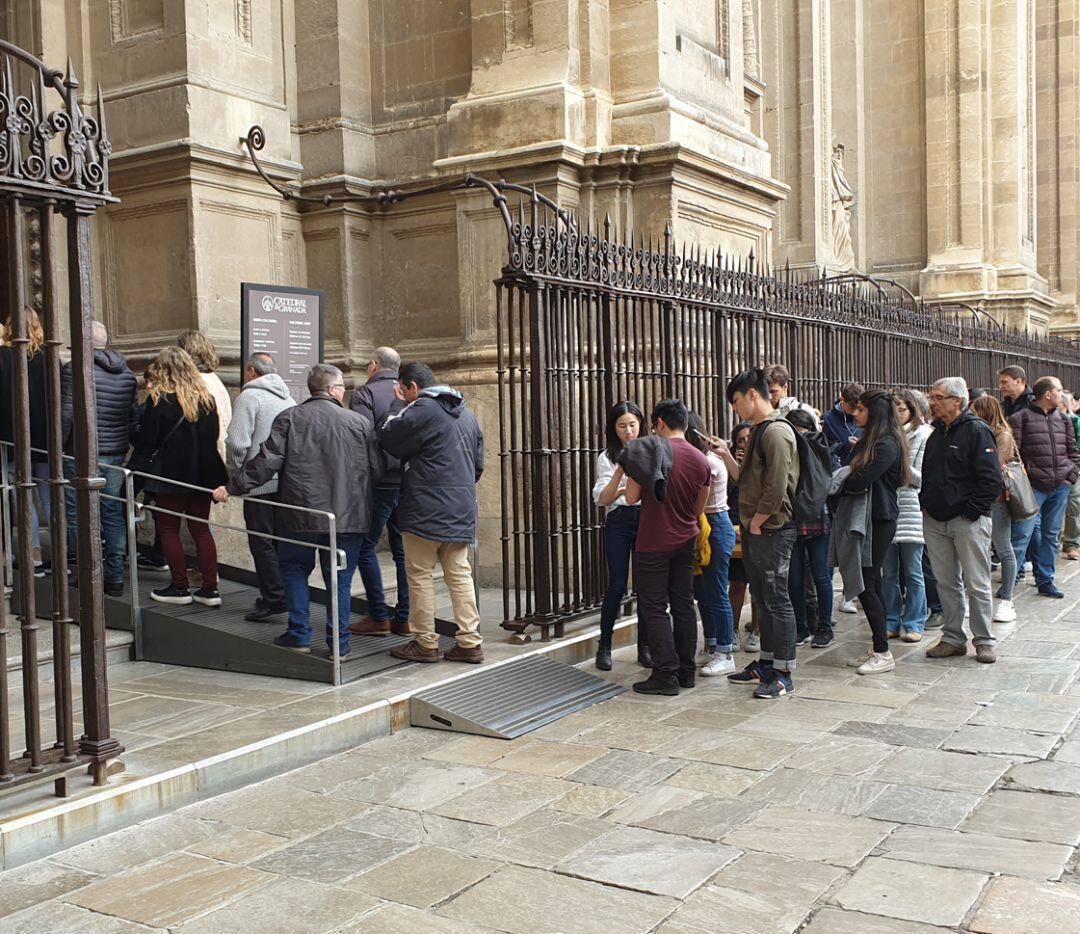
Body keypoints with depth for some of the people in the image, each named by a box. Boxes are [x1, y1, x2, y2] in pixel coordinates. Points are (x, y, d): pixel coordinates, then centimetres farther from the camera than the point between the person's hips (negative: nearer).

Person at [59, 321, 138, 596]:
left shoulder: (74, 370, -9)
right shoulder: (127, 373, 9)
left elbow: (67, 415, -13)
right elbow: (134, 416, 11)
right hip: (116, 454, 6)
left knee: (75, 512, 4)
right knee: (113, 512, 10)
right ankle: (115, 578, 13)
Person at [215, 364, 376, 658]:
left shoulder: (289, 418, -2)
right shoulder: (360, 422, 2)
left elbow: (267, 462, -8)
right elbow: (374, 468, 4)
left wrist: (233, 487, 0)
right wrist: (359, 499, 21)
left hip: (302, 516, -1)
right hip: (348, 516, 1)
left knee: (294, 569, 17)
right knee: (340, 579, 9)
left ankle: (300, 636, 16)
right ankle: (339, 643, 12)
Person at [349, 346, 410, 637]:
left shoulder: (365, 394, -5)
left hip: (380, 482, -6)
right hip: (410, 481, 6)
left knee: (366, 547, 5)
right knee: (404, 550, 10)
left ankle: (378, 617, 3)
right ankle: (405, 618, 11)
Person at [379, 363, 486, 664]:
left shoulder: (422, 410, -12)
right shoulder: (466, 412, 15)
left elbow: (388, 441, -6)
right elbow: (478, 461, 19)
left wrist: (391, 419, 10)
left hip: (426, 511, -8)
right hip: (462, 509, 8)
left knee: (420, 574, 4)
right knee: (460, 574, 10)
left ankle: (425, 643, 9)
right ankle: (470, 642, 10)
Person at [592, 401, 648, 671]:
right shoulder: (608, 458, 5)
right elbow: (603, 499, -3)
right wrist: (621, 470, -16)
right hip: (618, 522, -1)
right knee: (617, 585, -5)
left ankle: (644, 647, 12)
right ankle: (604, 646, 9)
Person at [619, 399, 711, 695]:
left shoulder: (649, 449, -13)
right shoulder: (701, 460, 3)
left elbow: (632, 497, -11)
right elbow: (699, 508, 11)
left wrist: (631, 474, 7)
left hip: (653, 543, -5)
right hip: (686, 541, 5)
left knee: (654, 608, 0)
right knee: (684, 605, 12)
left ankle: (666, 674, -3)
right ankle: (686, 671, 17)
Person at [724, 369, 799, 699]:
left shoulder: (775, 432, -15)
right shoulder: (759, 430, 16)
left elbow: (776, 488, -21)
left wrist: (756, 523, -14)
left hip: (771, 531, -10)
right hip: (755, 531, 10)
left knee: (777, 600, -4)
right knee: (762, 599, 15)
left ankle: (783, 673, 3)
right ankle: (766, 662, 25)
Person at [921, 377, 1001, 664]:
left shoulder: (976, 430, -9)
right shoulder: (937, 433, 14)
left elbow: (991, 478, -13)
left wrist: (971, 510, -14)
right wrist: (925, 502, 11)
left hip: (968, 521, -7)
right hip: (935, 522, 7)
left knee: (976, 584, 1)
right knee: (946, 583, 10)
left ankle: (984, 641, 11)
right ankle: (953, 638, 19)